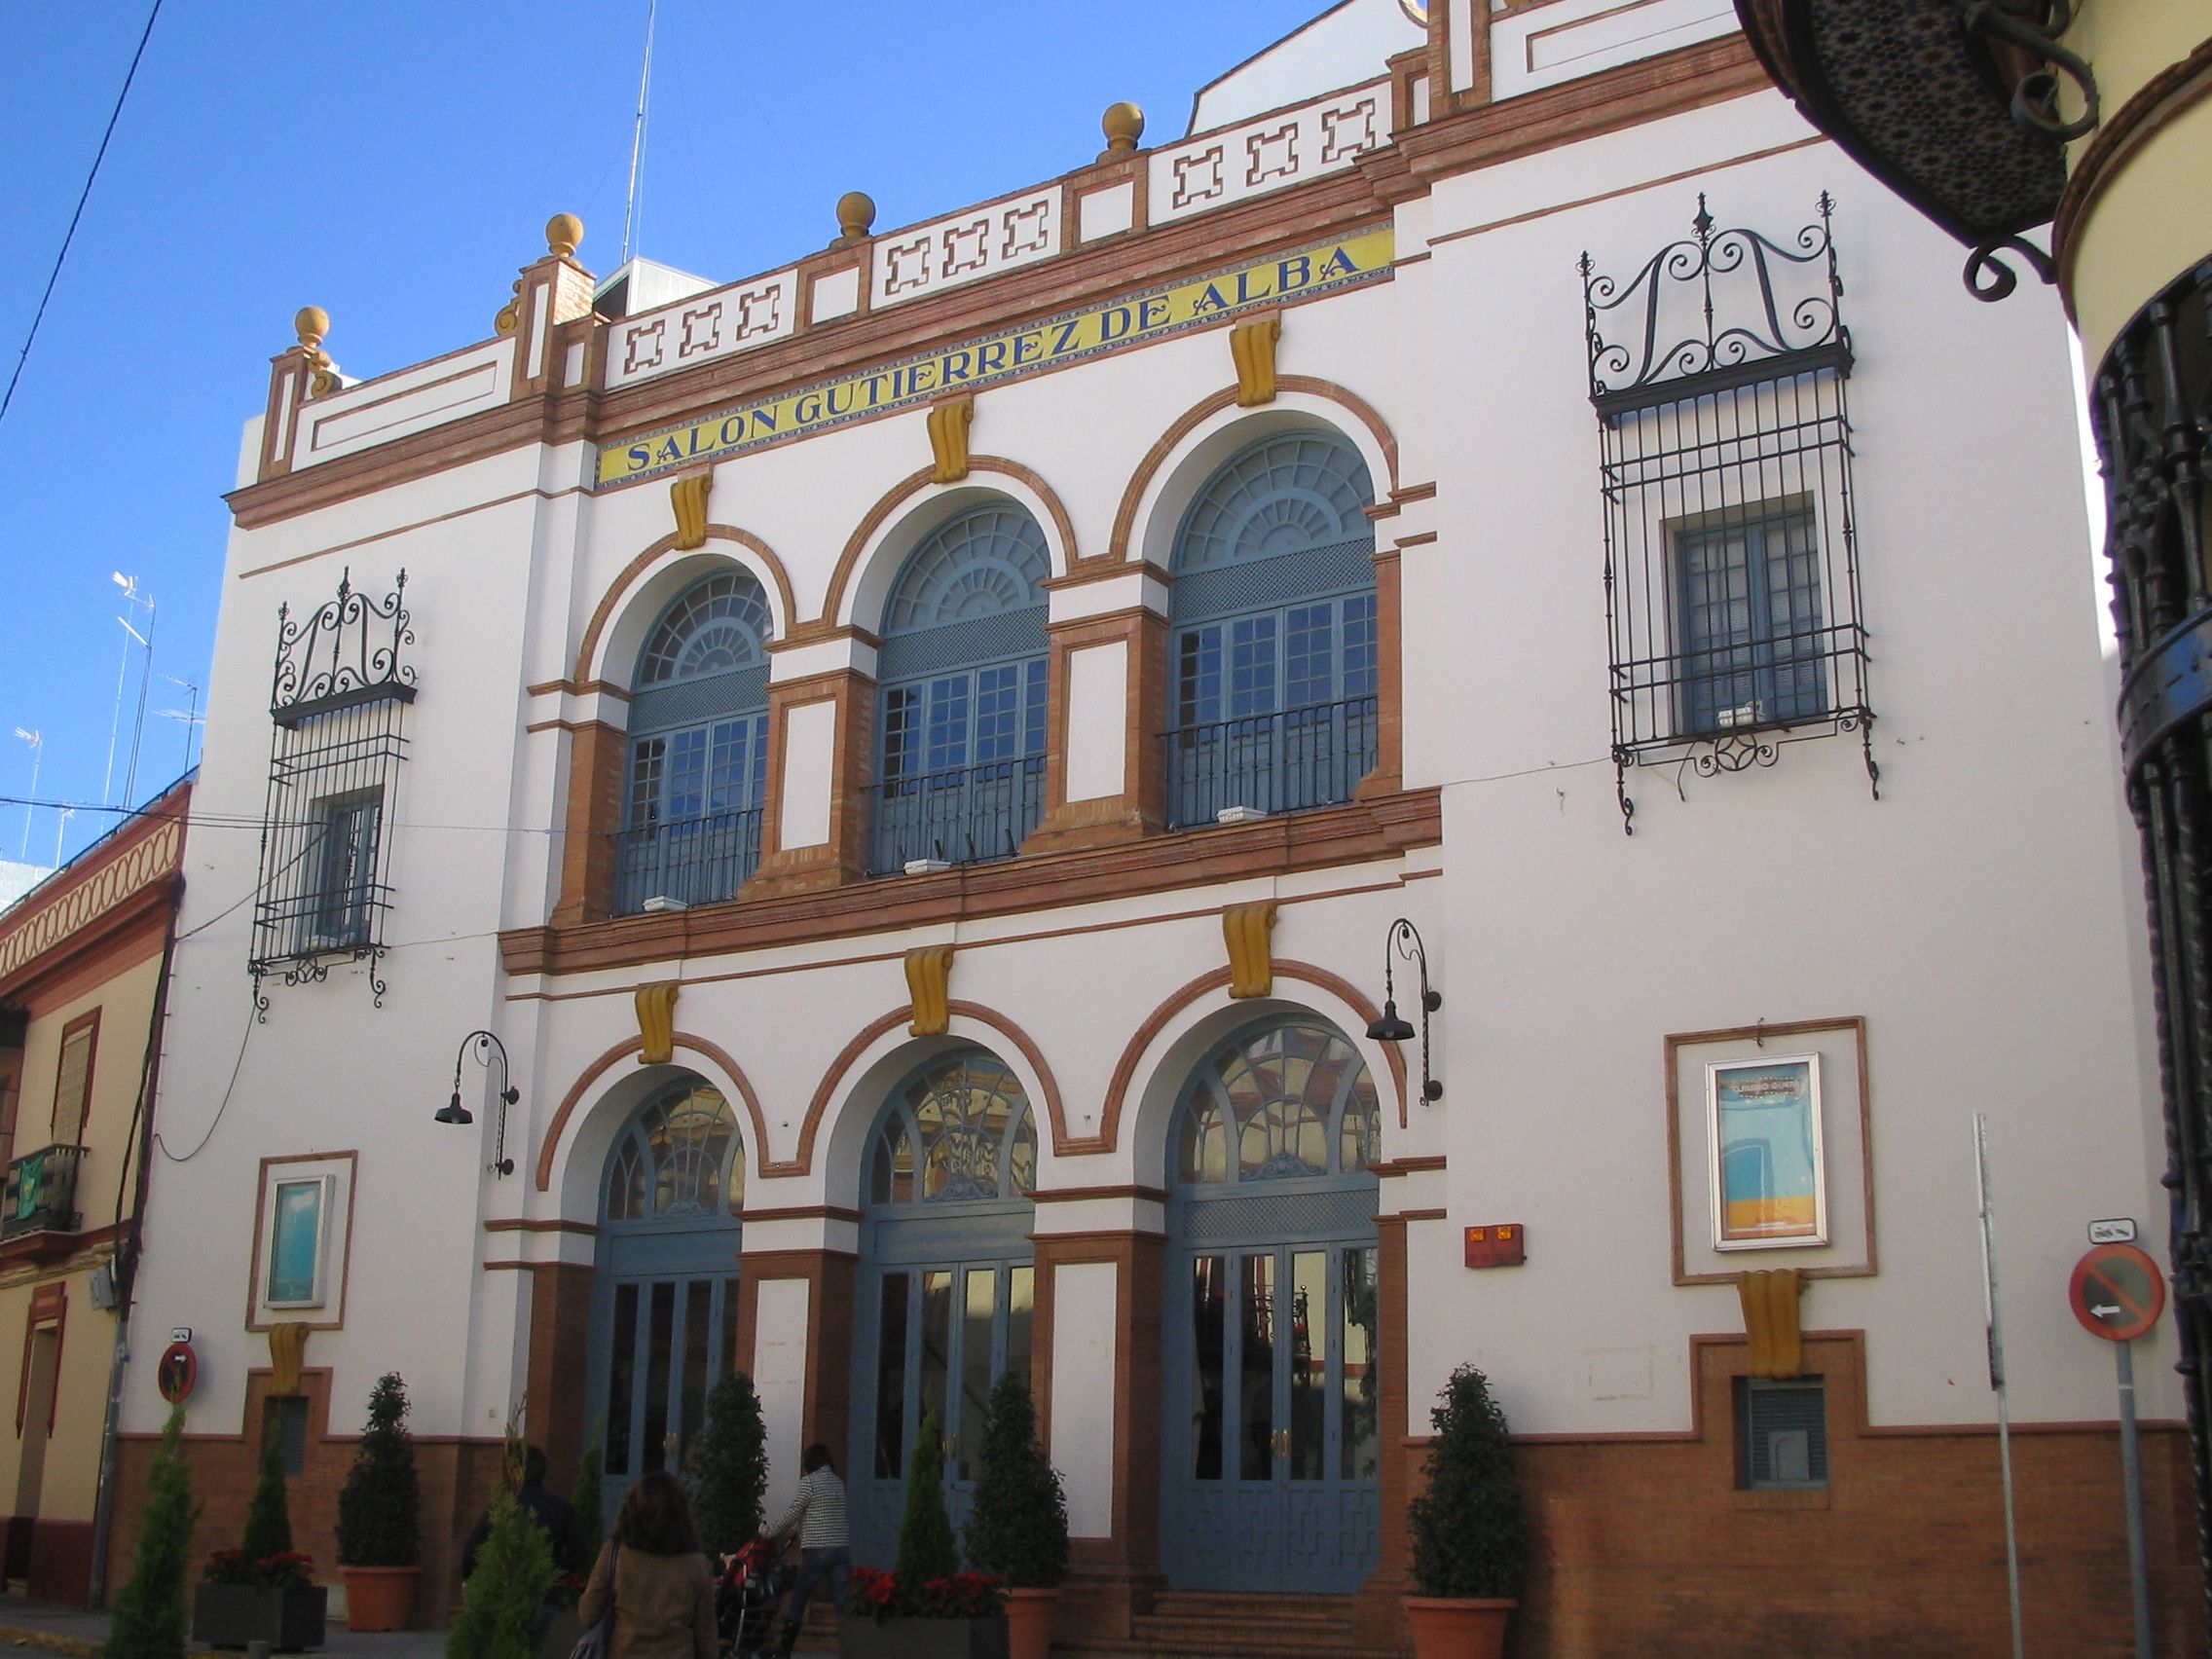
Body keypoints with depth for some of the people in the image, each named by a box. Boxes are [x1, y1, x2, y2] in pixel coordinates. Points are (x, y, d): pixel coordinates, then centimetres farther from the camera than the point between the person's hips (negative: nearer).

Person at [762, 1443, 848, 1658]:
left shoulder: (809, 1481, -4)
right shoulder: (838, 1482, 16)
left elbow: (792, 1514, -3)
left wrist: (770, 1533, 12)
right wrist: (796, 1532, 30)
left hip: (818, 1550, -5)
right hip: (842, 1549, 5)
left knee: (797, 1602, 8)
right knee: (841, 1602, 1)